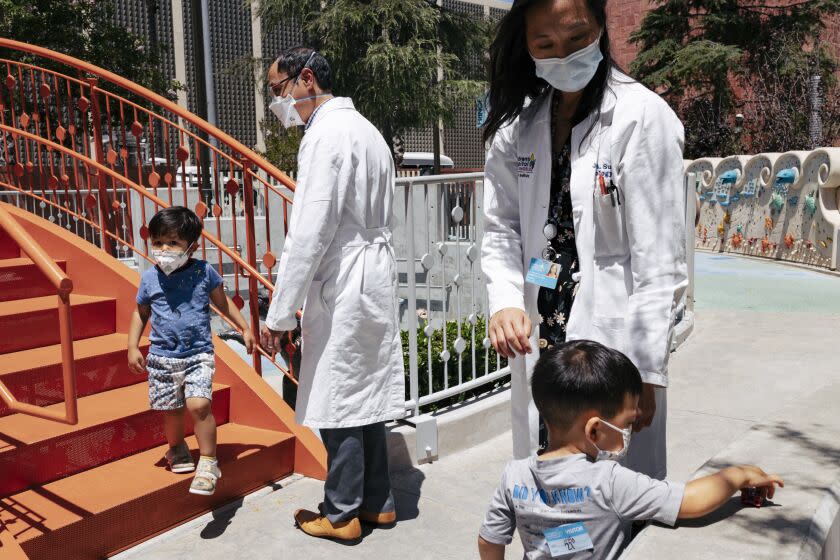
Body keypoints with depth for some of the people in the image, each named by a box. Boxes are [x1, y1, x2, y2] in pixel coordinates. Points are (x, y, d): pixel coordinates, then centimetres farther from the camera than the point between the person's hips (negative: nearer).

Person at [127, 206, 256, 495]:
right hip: (162, 356, 2)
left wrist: (245, 329, 9)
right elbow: (141, 313, 14)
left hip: (199, 354, -2)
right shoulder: (149, 278, 0)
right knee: (171, 411, 10)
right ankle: (177, 448, 41)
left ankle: (208, 462, -3)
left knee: (198, 404, -18)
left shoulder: (204, 272, -4)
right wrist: (133, 346, 5)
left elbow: (223, 302, 11)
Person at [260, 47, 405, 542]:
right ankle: (378, 501, 26)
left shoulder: (327, 134, -14)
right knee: (366, 395, 16)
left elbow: (310, 232, -20)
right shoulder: (365, 128, 16)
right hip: (376, 277, 10)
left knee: (339, 402, 1)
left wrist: (280, 314, -16)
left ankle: (342, 514, 14)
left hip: (343, 284, -10)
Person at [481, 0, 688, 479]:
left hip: (614, 346, -4)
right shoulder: (518, 122, 5)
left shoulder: (642, 116, -11)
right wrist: (505, 303, -13)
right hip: (536, 344, 5)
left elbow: (659, 261, -12)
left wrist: (645, 371, -12)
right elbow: (501, 229, 6)